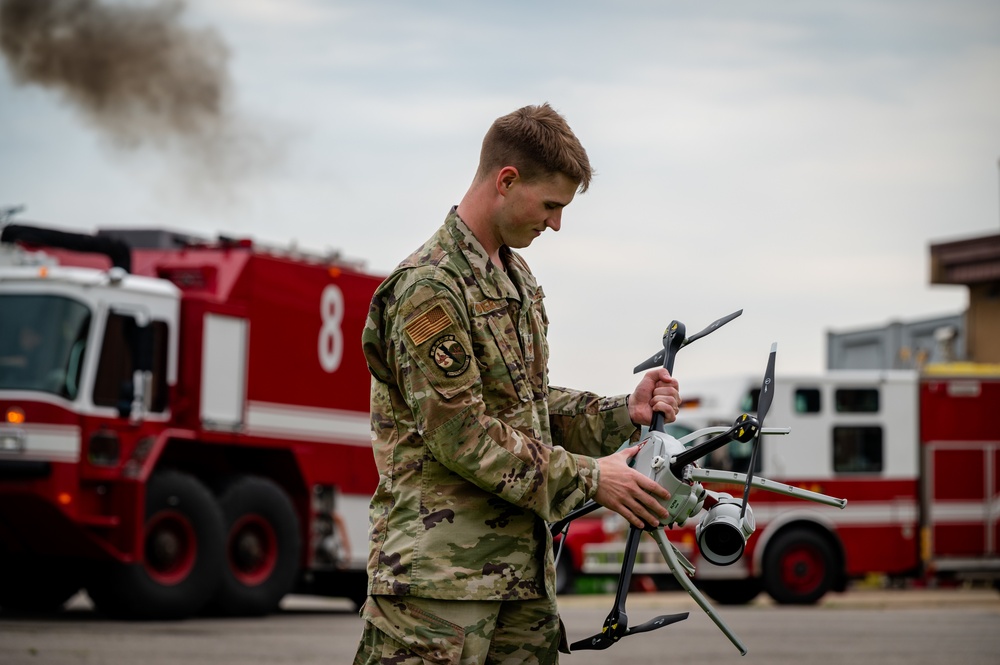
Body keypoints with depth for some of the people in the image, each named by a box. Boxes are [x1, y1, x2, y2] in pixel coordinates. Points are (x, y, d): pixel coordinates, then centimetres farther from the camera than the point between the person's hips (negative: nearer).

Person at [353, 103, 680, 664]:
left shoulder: (516, 278, 19)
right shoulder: (430, 287, -13)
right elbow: (460, 436, -17)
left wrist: (622, 413, 5)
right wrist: (589, 477, -14)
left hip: (524, 568, 9)